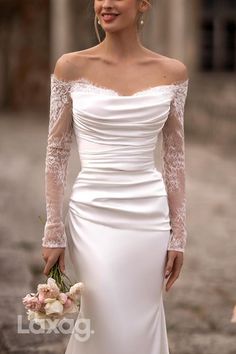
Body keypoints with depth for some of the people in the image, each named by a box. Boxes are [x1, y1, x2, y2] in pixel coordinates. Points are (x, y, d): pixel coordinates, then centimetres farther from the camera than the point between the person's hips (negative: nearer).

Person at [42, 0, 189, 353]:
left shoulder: (172, 72, 2)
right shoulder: (71, 67, -2)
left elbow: (174, 158, 5)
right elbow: (57, 153, 0)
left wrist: (178, 234, 3)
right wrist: (53, 231, -4)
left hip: (149, 219, 2)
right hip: (92, 218, -2)